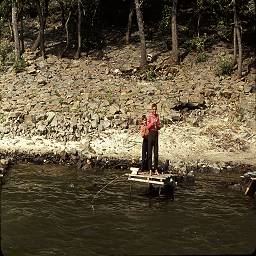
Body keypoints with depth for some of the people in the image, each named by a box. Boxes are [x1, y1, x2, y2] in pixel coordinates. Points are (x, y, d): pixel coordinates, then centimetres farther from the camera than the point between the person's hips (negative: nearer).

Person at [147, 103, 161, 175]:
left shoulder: (157, 116, 12)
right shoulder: (149, 116, -5)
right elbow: (148, 126, -10)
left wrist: (157, 125, -5)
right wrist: (152, 122, -24)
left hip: (156, 134, 5)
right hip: (151, 133, -5)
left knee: (156, 152, 6)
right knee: (149, 152, -3)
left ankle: (156, 169, 11)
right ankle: (150, 169, -2)